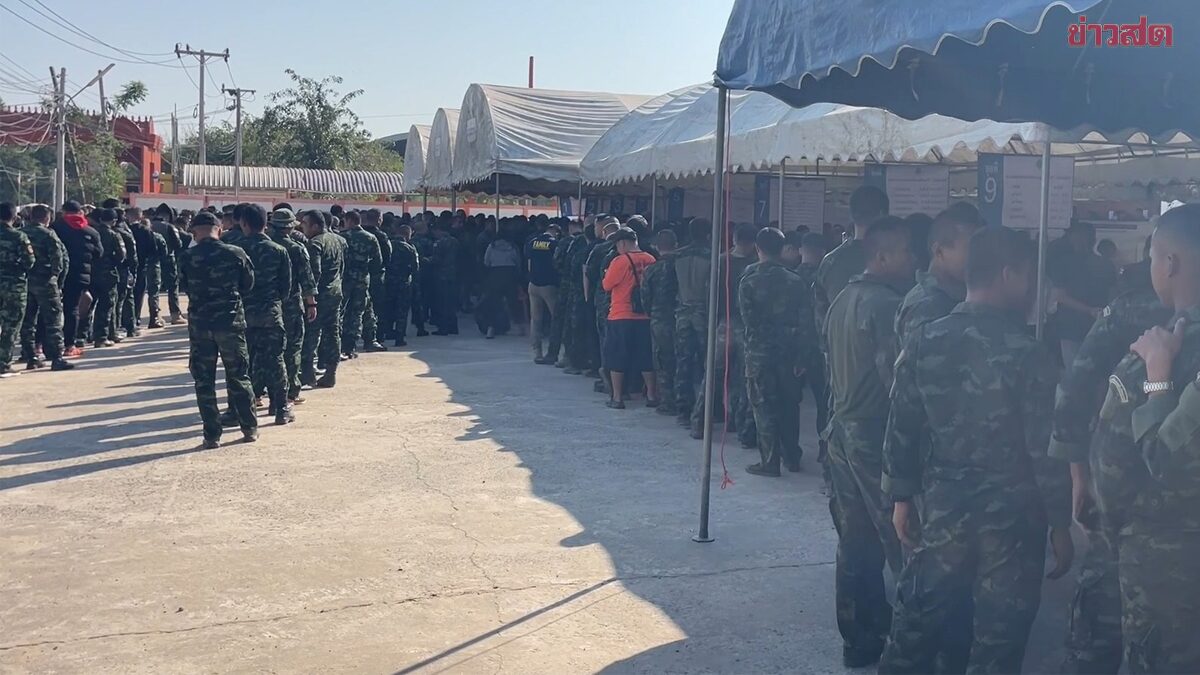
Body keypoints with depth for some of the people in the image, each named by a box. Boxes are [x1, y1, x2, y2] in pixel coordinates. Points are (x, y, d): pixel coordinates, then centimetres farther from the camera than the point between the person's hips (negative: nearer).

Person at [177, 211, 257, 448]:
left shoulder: (187, 256, -7)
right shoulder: (236, 253, -6)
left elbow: (185, 286, 4)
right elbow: (248, 285, 4)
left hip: (199, 323, -1)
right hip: (231, 321, 1)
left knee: (204, 381, 7)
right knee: (238, 377, 13)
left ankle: (212, 435, 8)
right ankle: (249, 428, 18)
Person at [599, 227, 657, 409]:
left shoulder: (620, 261, -13)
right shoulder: (650, 260, 0)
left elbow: (606, 286, -6)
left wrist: (606, 275, 13)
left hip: (621, 317, -4)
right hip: (645, 317, 4)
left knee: (617, 359, 6)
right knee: (646, 357, 13)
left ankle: (616, 397, 8)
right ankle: (651, 395, 17)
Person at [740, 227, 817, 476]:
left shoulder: (749, 281, -8)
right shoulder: (796, 281, 0)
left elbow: (748, 320, -10)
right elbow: (806, 322, -1)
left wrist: (754, 345, 5)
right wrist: (802, 355, 3)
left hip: (760, 352, -3)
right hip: (789, 352, 3)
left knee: (763, 406, 2)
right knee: (789, 404, 15)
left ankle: (770, 461, 3)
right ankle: (792, 456, 23)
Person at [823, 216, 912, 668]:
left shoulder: (843, 299, 11)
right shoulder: (886, 304, -16)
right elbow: (896, 376, -21)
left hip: (843, 430, 9)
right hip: (875, 433, -9)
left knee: (856, 542, 14)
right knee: (901, 543, 0)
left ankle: (860, 639, 22)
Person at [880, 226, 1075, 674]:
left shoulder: (923, 342, -2)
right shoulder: (1027, 353, -14)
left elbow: (901, 428, 2)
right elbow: (1045, 449, -11)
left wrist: (902, 497, 13)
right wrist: (1060, 524, -1)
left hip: (942, 511, 4)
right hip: (1012, 520, -3)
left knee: (914, 629, 14)